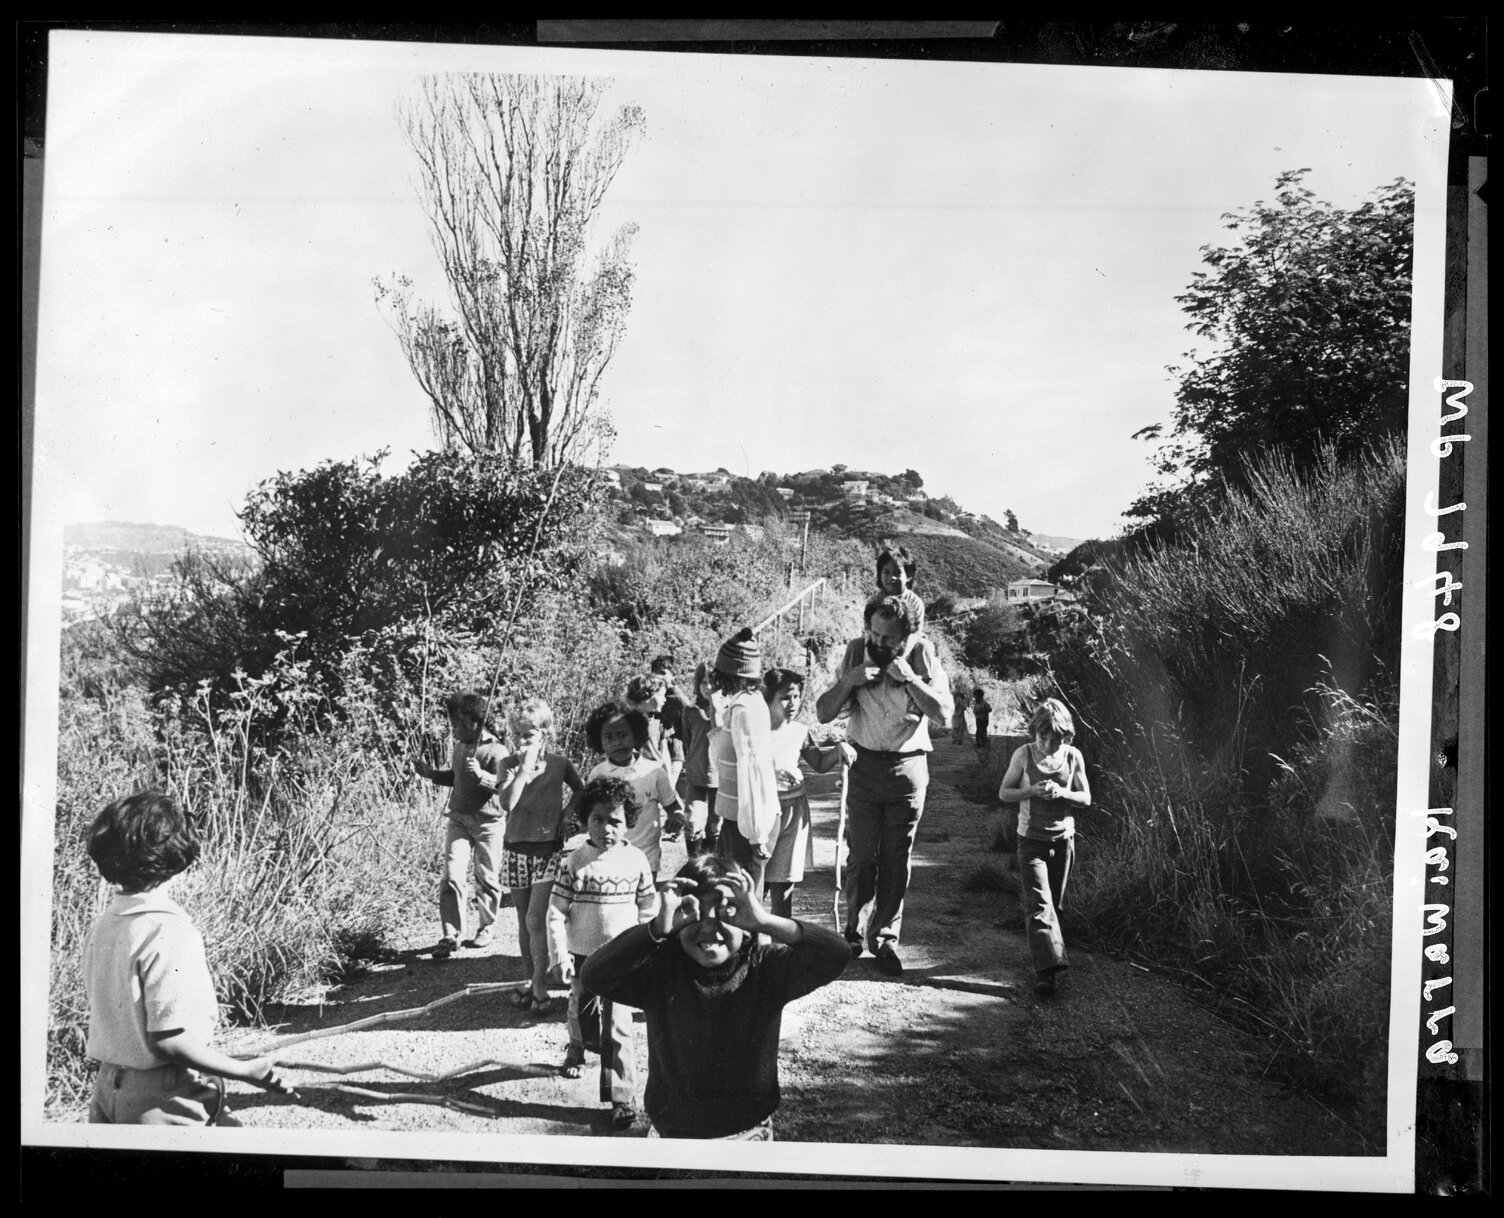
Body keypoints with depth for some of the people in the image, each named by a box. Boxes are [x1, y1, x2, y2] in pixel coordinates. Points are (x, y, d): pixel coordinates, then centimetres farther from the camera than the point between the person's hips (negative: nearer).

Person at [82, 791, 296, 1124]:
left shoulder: (103, 926, 4)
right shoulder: (170, 932, -21)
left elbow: (123, 1018, 8)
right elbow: (168, 1038, -22)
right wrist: (246, 1071, -16)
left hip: (108, 1087, 8)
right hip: (161, 1098, -8)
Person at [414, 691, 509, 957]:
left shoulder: (496, 751, -15)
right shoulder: (459, 747, 7)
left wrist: (482, 775, -35)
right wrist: (430, 773, 10)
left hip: (488, 822, -5)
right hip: (458, 818, 5)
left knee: (487, 879, 7)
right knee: (451, 876, -4)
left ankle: (485, 928, 26)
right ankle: (450, 936, 2)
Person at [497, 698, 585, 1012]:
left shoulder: (559, 764, -4)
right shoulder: (509, 764, -3)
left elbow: (581, 791, 15)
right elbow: (507, 803, -18)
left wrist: (569, 812, -1)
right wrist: (525, 768, -20)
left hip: (548, 848, -2)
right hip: (516, 847, 2)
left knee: (535, 919, -10)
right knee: (523, 921, 11)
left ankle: (540, 988, -2)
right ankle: (528, 980, 24)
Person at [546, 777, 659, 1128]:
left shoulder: (636, 861, -8)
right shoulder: (574, 863, -11)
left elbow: (649, 909, 3)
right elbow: (556, 912, -10)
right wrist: (559, 955, -15)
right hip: (582, 954, 2)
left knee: (617, 1026, -8)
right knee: (580, 1011, 24)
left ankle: (622, 1096, -3)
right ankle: (576, 1051, 54)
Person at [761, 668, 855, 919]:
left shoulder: (800, 732, 5)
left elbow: (819, 764, 19)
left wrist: (839, 749, 2)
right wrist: (772, 773, -28)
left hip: (793, 813, 4)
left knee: (783, 887, 11)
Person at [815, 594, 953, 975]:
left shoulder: (922, 655, -7)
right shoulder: (856, 652, -4)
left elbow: (945, 715, -13)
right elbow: (823, 712, -4)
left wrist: (909, 678, -22)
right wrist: (850, 680, -21)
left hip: (908, 768, 0)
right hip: (864, 764, 0)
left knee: (897, 859, 5)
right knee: (862, 856, 1)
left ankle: (885, 937, 17)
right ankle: (854, 931, 17)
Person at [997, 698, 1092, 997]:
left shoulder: (1073, 757, -2)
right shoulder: (1024, 754, -6)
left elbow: (1086, 799, 3)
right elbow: (1004, 793, -1)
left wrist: (1061, 793, -17)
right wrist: (1032, 791, -19)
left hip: (1063, 840, 2)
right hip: (1032, 840, -2)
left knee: (1054, 904, 12)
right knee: (1039, 904, -13)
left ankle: (1045, 966, 28)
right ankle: (1047, 968, -21)